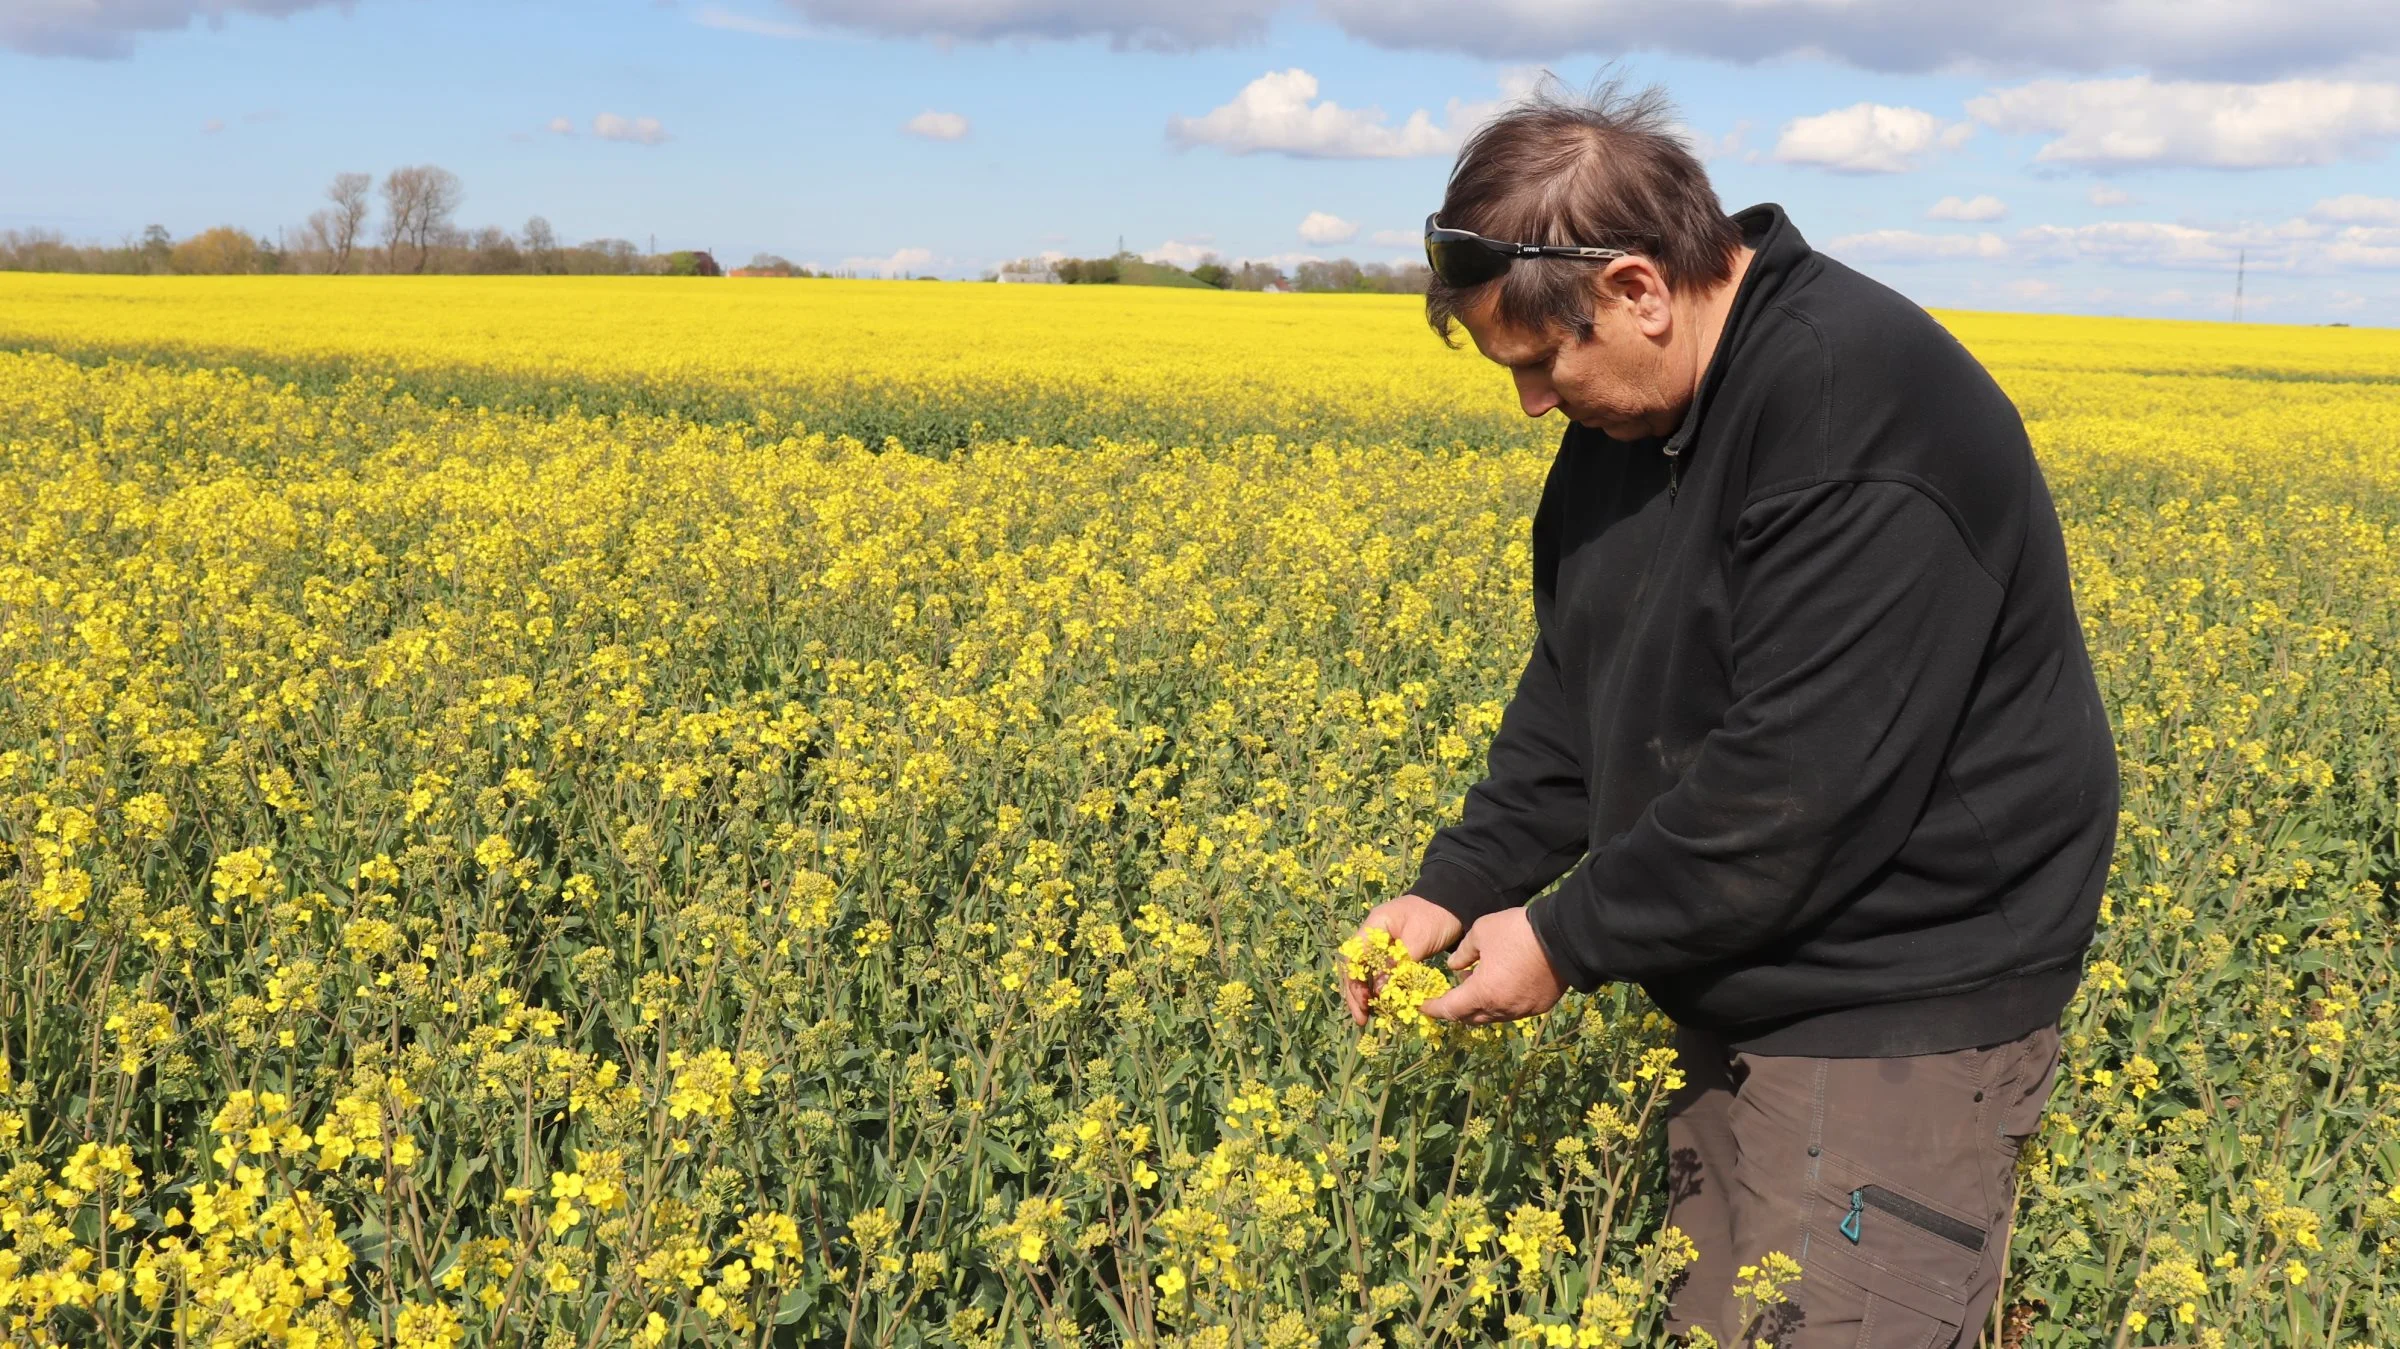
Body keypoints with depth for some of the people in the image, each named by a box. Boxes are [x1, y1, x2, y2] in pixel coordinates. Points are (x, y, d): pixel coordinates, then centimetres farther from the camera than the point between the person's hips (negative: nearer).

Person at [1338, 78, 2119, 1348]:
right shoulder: (1631, 416, 5)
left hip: (1899, 1020, -9)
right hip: (1735, 998, 9)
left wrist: (1568, 938, -18)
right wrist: (1457, 886, -1)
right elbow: (1575, 695, 12)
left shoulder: (1864, 415, -26)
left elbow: (1804, 780, -28)